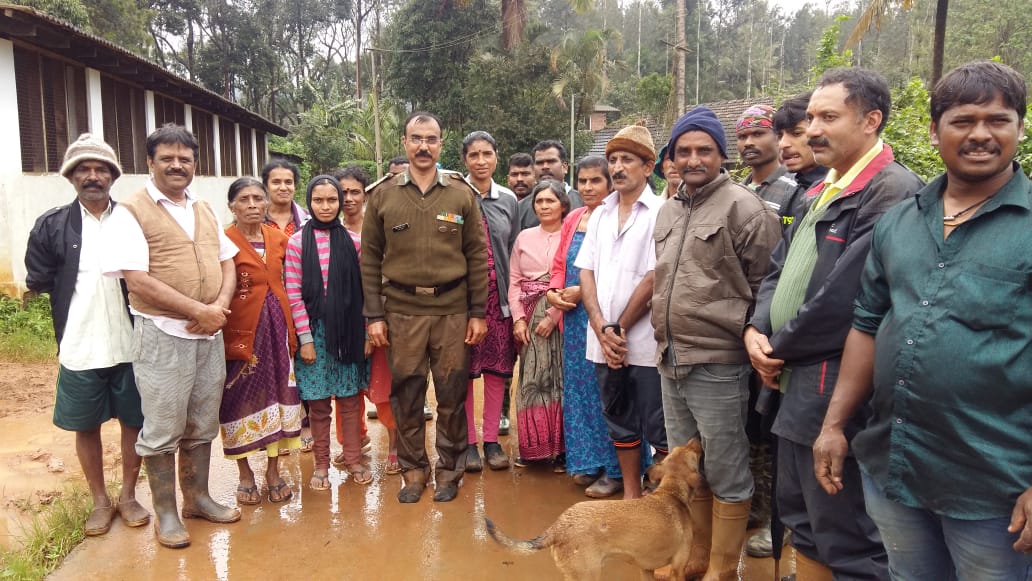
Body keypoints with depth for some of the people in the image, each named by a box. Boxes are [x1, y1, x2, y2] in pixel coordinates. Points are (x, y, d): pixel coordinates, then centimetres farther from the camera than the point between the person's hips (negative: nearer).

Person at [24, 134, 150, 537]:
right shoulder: (52, 226, 1)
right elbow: (38, 281, 2)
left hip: (130, 345, 0)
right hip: (80, 349, 1)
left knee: (133, 421, 10)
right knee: (86, 426, 12)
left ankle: (128, 495, 29)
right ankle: (100, 501, 30)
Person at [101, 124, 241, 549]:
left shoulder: (205, 211, 12)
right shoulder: (131, 211, -7)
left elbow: (227, 265, 12)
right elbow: (138, 280, -16)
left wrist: (220, 306, -8)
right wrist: (199, 310, -18)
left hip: (209, 335, 6)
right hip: (161, 335, -5)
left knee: (202, 425, 15)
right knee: (162, 430, 5)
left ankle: (197, 497, 31)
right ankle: (165, 512, 20)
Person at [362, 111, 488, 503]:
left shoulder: (462, 194, 3)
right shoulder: (382, 195, 4)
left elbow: (477, 255, 3)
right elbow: (370, 258, 4)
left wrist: (478, 312, 0)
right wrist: (374, 315, 0)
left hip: (453, 309, 0)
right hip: (402, 311, 1)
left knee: (452, 394, 7)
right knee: (406, 394, 8)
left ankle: (449, 469, 25)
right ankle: (413, 469, 26)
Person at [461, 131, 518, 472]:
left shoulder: (508, 201, 9)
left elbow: (514, 252, 10)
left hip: (498, 296, 3)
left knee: (497, 367, 7)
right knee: (463, 370, 2)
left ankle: (492, 439, 19)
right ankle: (468, 441, 15)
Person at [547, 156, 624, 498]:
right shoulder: (572, 219, 13)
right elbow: (559, 265, 17)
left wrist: (583, 291, -15)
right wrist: (554, 292, -1)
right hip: (573, 317, 7)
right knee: (578, 387, 13)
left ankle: (615, 471, 14)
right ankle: (589, 462, 27)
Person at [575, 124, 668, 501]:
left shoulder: (661, 212, -6)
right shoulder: (600, 214, 12)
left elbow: (656, 277, -12)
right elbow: (586, 272, 6)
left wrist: (620, 328, -8)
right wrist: (602, 328, -7)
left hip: (645, 341, -6)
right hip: (604, 341, 6)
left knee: (659, 428, 2)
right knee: (620, 423, 16)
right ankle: (631, 495, 30)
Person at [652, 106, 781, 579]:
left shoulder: (744, 208, -9)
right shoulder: (668, 210, 13)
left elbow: (768, 288, -8)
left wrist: (747, 336, -6)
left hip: (717, 363, -7)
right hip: (670, 361, 8)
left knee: (726, 474, 6)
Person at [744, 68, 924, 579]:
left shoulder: (892, 192, -16)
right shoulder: (824, 191, 15)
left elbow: (843, 296, -23)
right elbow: (781, 268, 16)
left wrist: (780, 348, -9)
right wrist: (757, 329, -1)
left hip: (836, 390, -9)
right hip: (798, 384, 10)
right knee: (800, 520, 22)